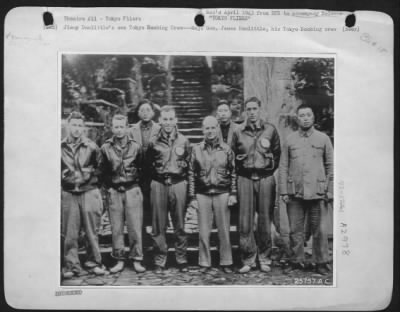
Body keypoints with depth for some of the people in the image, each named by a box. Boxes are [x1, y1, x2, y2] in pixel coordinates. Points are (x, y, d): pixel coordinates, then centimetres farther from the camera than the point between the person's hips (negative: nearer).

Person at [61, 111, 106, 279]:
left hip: (89, 192, 0)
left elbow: (100, 168, 10)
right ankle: (71, 265, 10)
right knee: (69, 232, 1)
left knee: (92, 230, 3)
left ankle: (93, 262, 15)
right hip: (68, 194, 1)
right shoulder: (60, 147, 5)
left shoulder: (91, 147, 3)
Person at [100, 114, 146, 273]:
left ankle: (136, 260, 9)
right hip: (114, 191, 1)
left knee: (135, 227, 0)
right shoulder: (106, 148, 2)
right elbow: (103, 171, 10)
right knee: (116, 228, 4)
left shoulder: (135, 147, 1)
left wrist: (138, 185, 4)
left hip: (132, 190, -1)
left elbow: (143, 168, 8)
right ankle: (119, 261, 14)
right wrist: (109, 187, 5)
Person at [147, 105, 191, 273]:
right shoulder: (154, 142, 4)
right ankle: (159, 261, 12)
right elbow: (148, 164, 13)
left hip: (178, 183, 0)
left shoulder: (183, 141, 6)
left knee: (179, 225, 5)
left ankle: (182, 259, 16)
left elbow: (189, 164, 10)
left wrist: (190, 189, 8)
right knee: (158, 225, 3)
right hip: (158, 184, 0)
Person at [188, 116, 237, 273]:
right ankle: (204, 263, 15)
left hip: (222, 193, 0)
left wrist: (233, 194, 0)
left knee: (224, 230, 5)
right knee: (203, 231, 4)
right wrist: (192, 197, 1)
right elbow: (191, 174, 5)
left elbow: (233, 173, 7)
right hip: (203, 194, 0)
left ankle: (226, 262, 16)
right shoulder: (196, 150, 4)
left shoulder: (226, 149, 4)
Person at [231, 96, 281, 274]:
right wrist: (240, 170, 9)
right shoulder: (238, 132, 5)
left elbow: (277, 153, 11)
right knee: (245, 220, -2)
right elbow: (233, 156, 13)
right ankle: (248, 259, 7)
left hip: (265, 178, 0)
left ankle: (264, 259, 15)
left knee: (265, 219, 4)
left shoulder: (270, 130, 4)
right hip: (245, 178, 0)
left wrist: (270, 169, 7)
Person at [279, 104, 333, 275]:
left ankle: (321, 262, 15)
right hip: (295, 194, 1)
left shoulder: (323, 139, 6)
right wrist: (283, 191, 0)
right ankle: (296, 261, 18)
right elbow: (283, 167, 7)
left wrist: (331, 190, 0)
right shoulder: (289, 140, 7)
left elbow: (331, 166, 7)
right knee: (295, 230, 6)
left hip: (317, 193, -1)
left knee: (320, 230, 2)